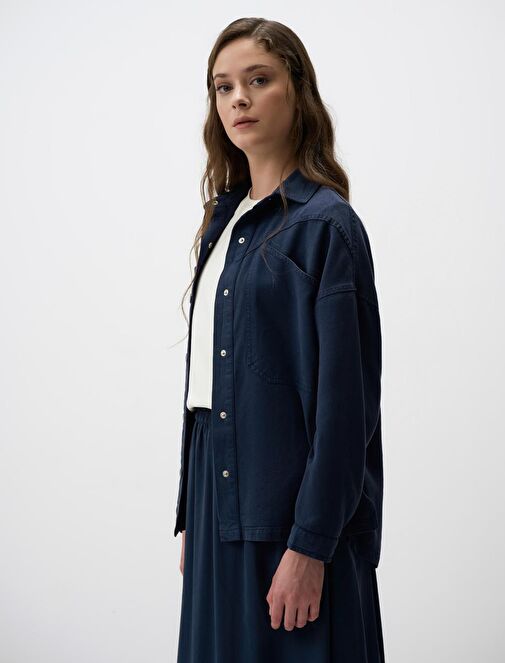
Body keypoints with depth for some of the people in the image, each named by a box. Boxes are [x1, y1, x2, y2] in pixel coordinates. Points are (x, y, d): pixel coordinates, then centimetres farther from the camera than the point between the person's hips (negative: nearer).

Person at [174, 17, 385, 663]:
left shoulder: (324, 223, -10)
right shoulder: (227, 218, 12)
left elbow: (342, 400, -15)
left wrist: (309, 545, -18)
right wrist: (190, 517, 12)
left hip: (290, 515, -7)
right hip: (221, 503, 7)